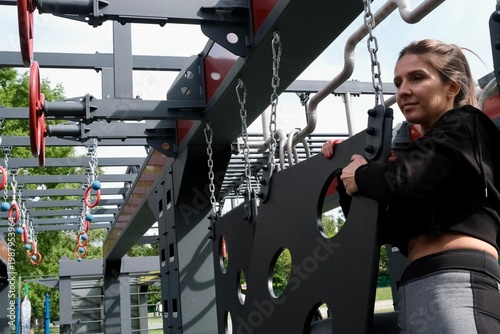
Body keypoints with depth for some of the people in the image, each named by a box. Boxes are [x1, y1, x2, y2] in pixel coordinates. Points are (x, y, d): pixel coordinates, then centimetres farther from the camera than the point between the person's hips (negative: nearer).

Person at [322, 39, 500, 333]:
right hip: (417, 290, 9)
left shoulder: (464, 126, 4)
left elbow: (404, 180, -17)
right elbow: (379, 227, 30)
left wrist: (361, 175, 4)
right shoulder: (425, 149, 27)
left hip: (456, 284, -9)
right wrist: (347, 164, 20)